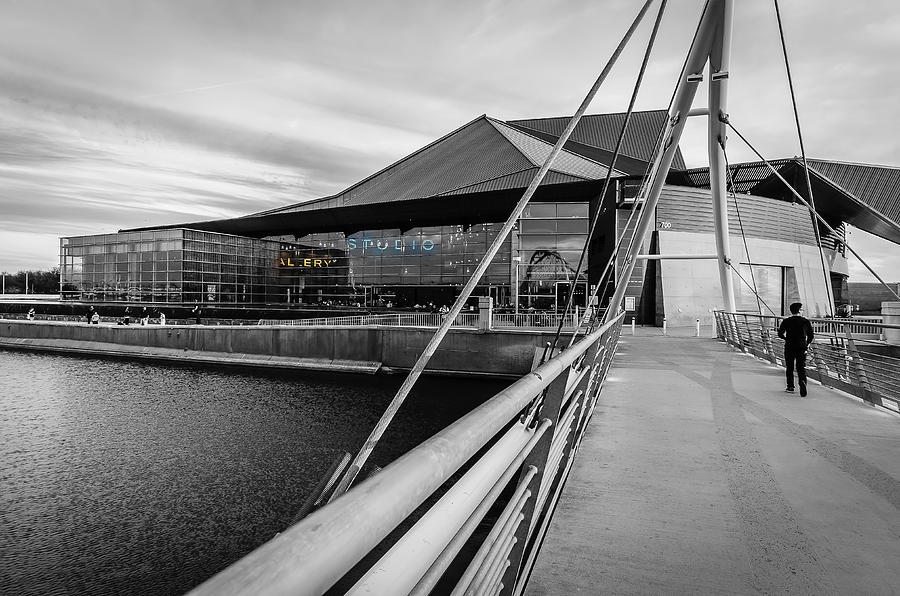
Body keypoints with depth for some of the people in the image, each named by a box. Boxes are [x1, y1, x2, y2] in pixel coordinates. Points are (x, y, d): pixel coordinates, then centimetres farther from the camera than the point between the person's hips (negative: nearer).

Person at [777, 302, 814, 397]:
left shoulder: (786, 321, -4)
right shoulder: (805, 321, -1)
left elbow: (780, 334, -3)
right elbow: (811, 335, 1)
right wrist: (807, 344, 16)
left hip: (789, 347, -1)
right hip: (802, 348, 1)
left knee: (789, 368, 12)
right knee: (802, 369, 5)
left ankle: (790, 387, 17)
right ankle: (802, 383, -17)